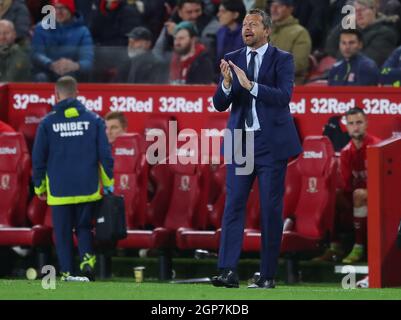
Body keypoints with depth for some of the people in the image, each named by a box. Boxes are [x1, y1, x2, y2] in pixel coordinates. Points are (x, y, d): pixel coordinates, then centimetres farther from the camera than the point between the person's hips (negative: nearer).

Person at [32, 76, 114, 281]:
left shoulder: (48, 123, -3)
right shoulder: (93, 120, 0)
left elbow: (38, 158, 1)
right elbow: (105, 154, 1)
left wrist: (39, 187, 12)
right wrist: (108, 184, 10)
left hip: (59, 190, -1)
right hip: (88, 188, 1)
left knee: (63, 233, 7)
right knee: (84, 227, 14)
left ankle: (67, 272, 4)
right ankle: (87, 258, -9)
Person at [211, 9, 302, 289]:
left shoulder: (282, 59, -1)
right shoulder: (232, 60, 9)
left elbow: (284, 97, -15)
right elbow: (220, 104, 6)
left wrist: (250, 85, -25)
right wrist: (226, 83, -15)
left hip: (271, 142, -3)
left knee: (271, 209, 1)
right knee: (233, 205, -6)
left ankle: (268, 275, 6)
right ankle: (229, 271, -12)